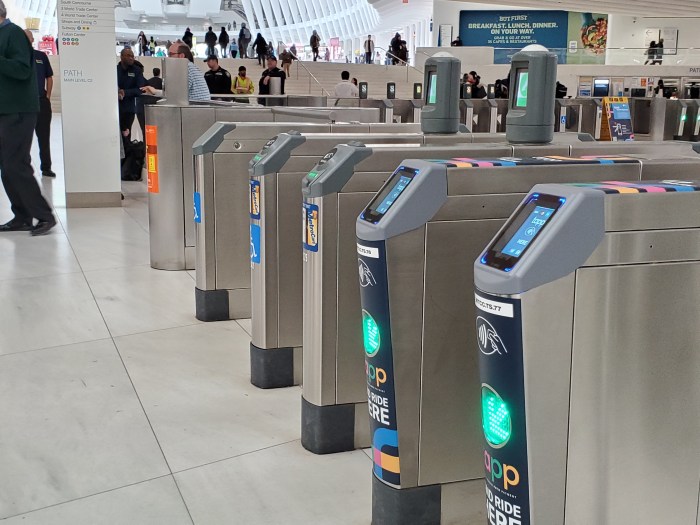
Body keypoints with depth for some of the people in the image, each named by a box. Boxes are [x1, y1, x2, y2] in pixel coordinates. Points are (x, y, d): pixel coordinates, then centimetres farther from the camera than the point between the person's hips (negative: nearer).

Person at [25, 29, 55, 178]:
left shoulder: (41, 56, 8)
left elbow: (49, 78, 12)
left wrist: (47, 97, 5)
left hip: (42, 101, 1)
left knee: (44, 137, 3)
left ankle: (46, 167, 9)